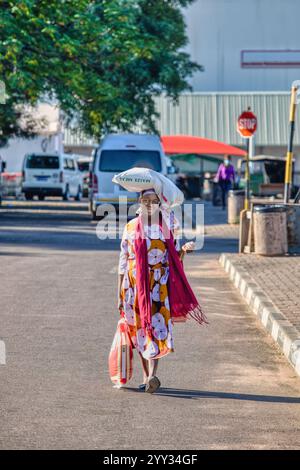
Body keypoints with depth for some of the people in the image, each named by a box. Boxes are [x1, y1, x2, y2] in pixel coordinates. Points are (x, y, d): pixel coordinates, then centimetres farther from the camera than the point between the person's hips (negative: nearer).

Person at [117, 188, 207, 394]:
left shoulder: (168, 226, 6)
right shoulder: (131, 227, 7)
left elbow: (176, 259, 10)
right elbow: (123, 262, 8)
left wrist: (184, 250, -13)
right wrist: (120, 294, 6)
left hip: (160, 284, -2)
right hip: (136, 284, 2)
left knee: (157, 326, -15)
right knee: (140, 329, 6)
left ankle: (153, 376, -24)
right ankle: (147, 377, 17)